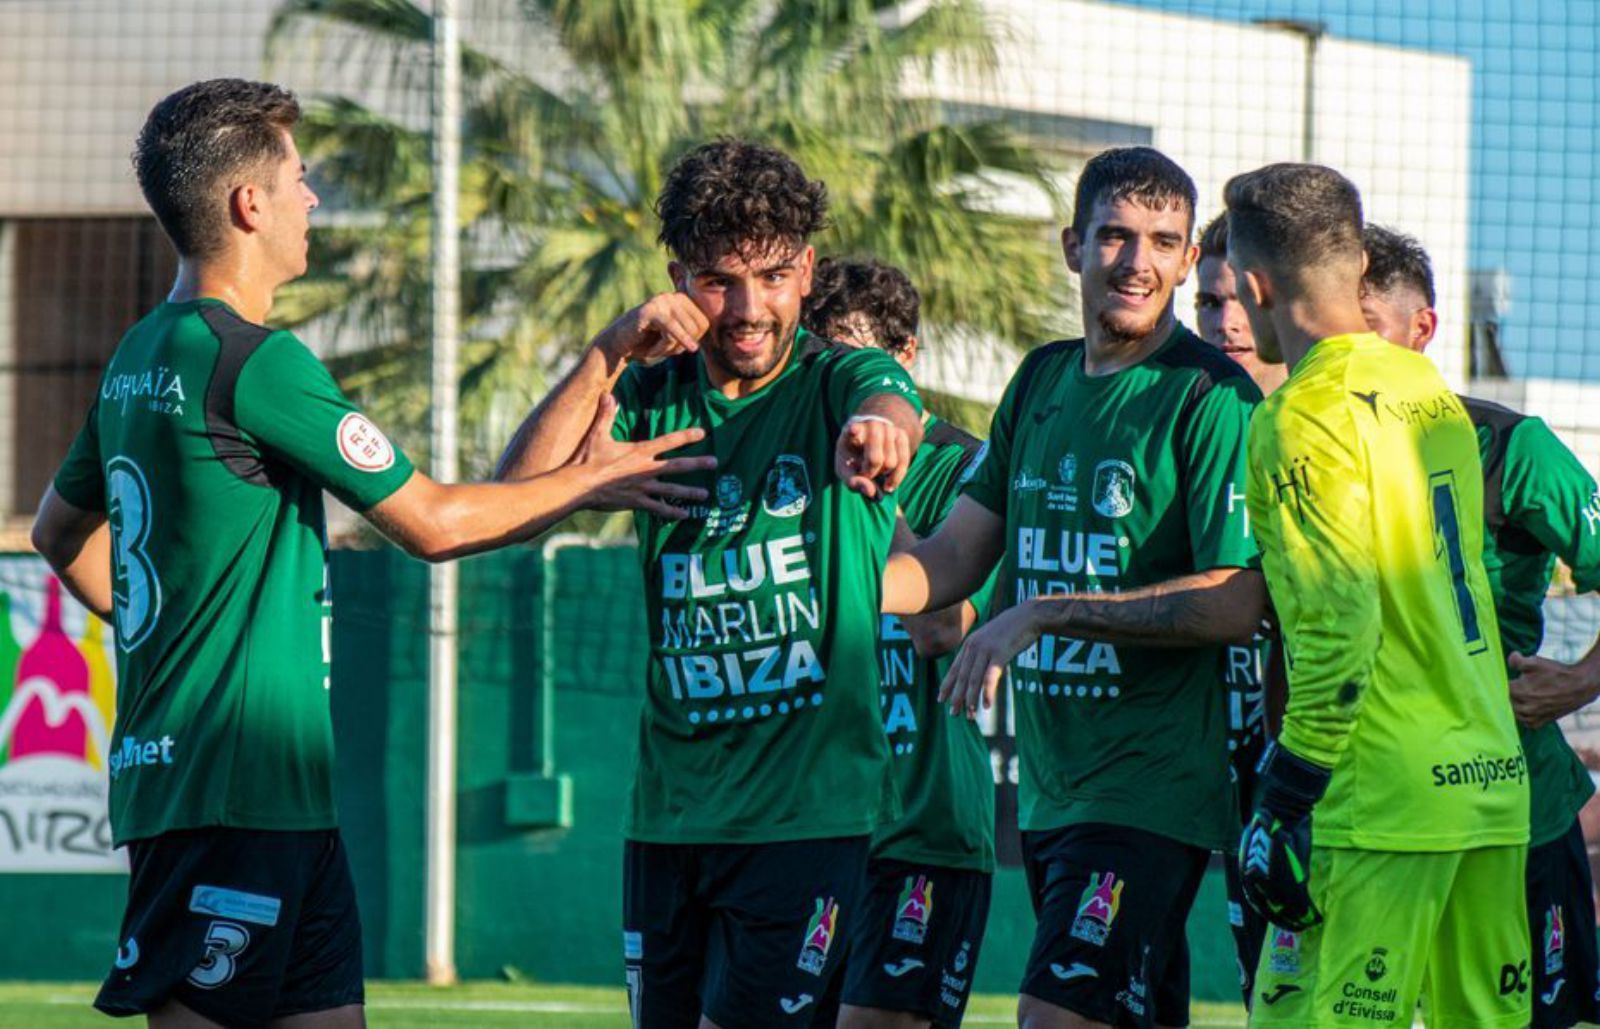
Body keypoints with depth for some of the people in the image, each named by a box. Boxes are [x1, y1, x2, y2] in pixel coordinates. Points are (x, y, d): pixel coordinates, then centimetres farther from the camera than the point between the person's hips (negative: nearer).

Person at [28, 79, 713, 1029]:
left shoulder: (140, 358, 14)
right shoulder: (257, 362, -14)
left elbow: (60, 531, 29)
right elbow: (435, 522, -9)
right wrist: (591, 481, 4)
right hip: (233, 796, -10)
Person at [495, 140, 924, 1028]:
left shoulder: (838, 383, -2)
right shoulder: (653, 395, 10)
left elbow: (892, 410, -27)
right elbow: (520, 489, -2)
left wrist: (876, 428, -53)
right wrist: (609, 353, -12)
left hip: (811, 812, -5)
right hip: (670, 810, 5)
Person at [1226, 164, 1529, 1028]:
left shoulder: (1305, 417, -10)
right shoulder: (1429, 390, 14)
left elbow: (1339, 621, -17)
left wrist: (1285, 803, -14)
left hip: (1388, 795, -8)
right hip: (1494, 779, 8)